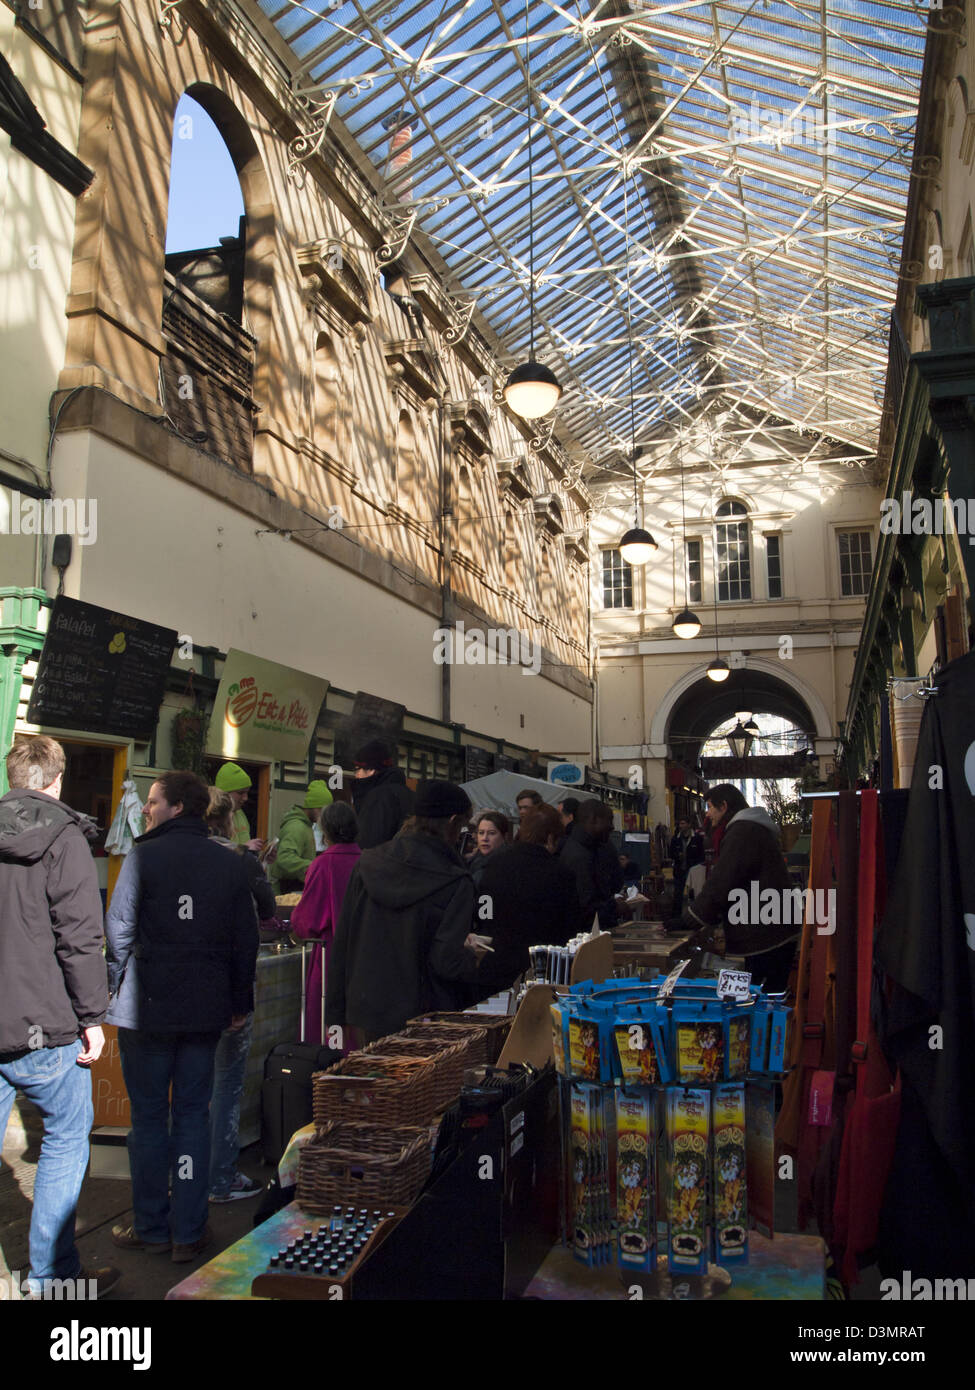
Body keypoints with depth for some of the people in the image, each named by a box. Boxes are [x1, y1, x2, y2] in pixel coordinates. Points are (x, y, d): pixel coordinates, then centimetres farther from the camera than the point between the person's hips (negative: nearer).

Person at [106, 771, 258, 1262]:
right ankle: (189, 1231, 15)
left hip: (147, 1008, -3)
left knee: (148, 1116, 9)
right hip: (206, 1011, 3)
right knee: (193, 1115, 11)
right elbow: (246, 939, 5)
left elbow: (120, 928, -9)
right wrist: (240, 1001, 12)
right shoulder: (229, 863, 2)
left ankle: (151, 1227, 20)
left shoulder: (144, 856, -9)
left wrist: (118, 984, 7)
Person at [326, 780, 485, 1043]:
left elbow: (342, 941, 3)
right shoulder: (456, 883, -15)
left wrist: (337, 1010, 11)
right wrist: (473, 957, 5)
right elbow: (447, 962, -18)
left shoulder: (367, 864, 0)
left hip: (368, 1011, 5)